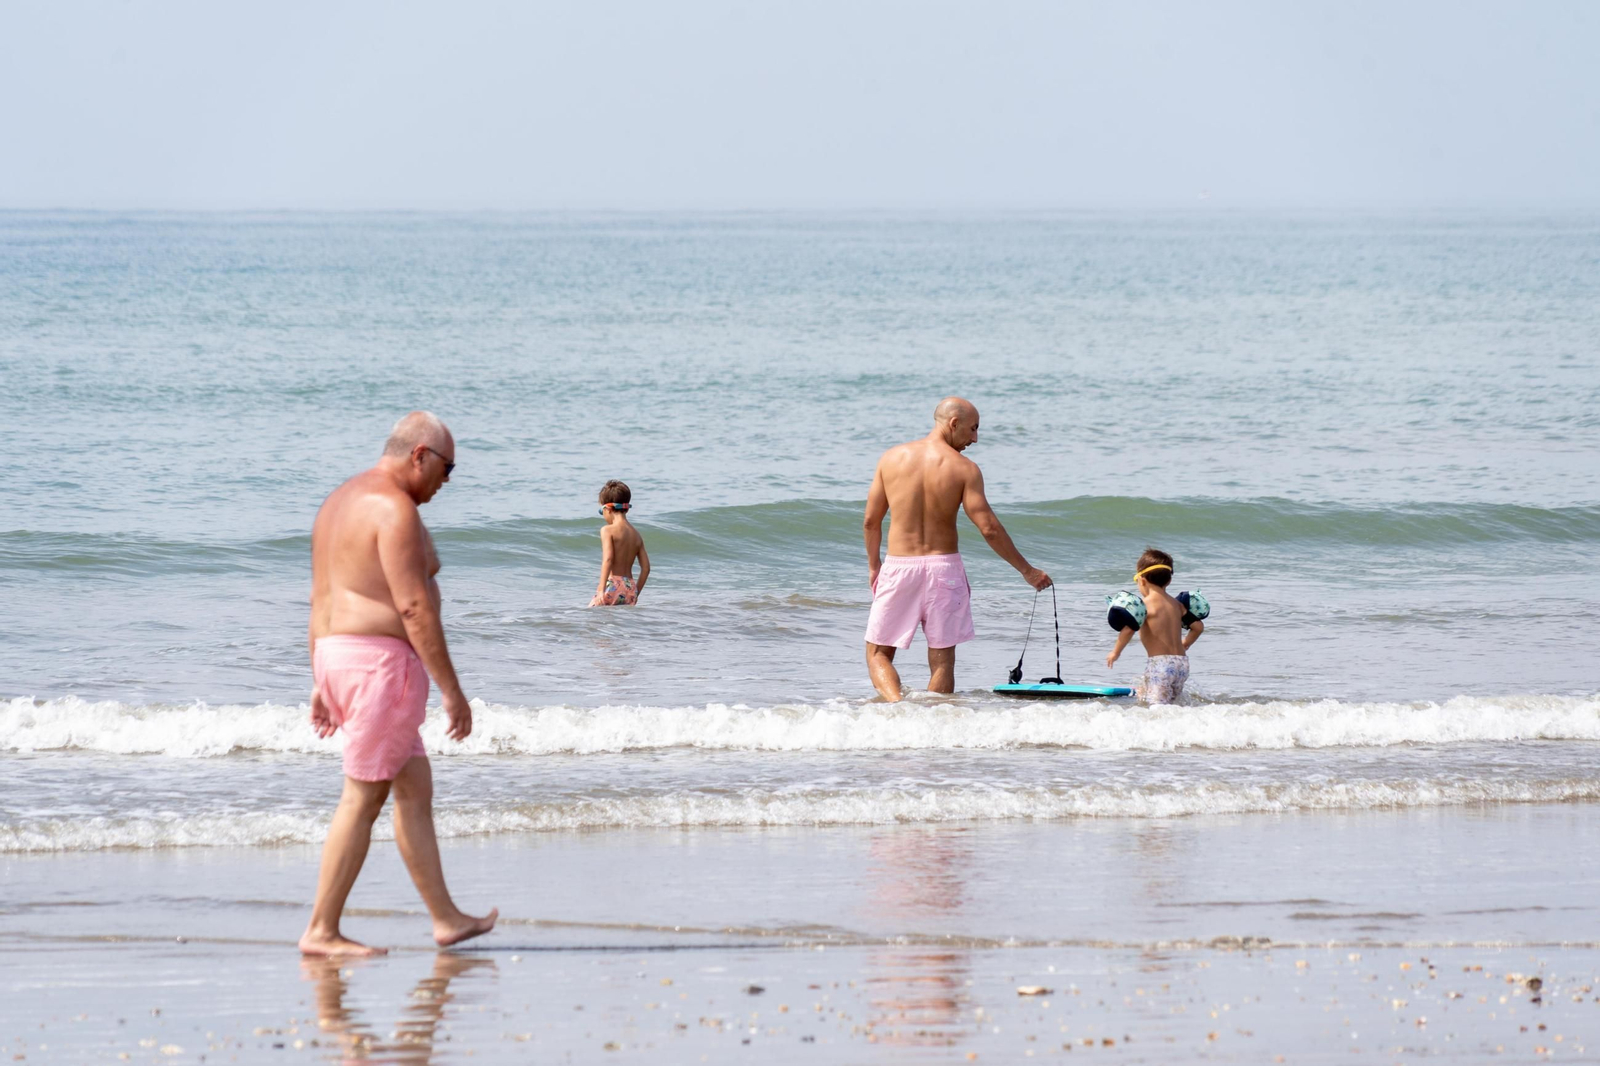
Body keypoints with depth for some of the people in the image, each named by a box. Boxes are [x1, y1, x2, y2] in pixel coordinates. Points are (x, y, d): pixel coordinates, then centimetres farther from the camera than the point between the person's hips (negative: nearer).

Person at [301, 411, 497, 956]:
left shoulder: (341, 502, 16)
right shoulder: (395, 509, -15)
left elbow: (320, 602, 18)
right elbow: (415, 608, -20)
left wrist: (321, 683, 21)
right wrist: (451, 690, -17)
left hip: (338, 657, 10)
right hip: (381, 662, -10)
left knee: (415, 787, 14)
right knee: (362, 799, -5)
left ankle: (446, 918, 17)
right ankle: (321, 931, -4)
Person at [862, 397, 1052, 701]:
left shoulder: (892, 458, 1)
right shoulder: (964, 468, -7)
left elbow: (871, 522, 6)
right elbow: (989, 528, -10)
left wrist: (873, 566, 22)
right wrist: (1027, 571, -1)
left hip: (898, 566, 2)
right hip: (944, 566, -2)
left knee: (878, 654, 9)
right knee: (942, 660, 8)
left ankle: (895, 702, -17)